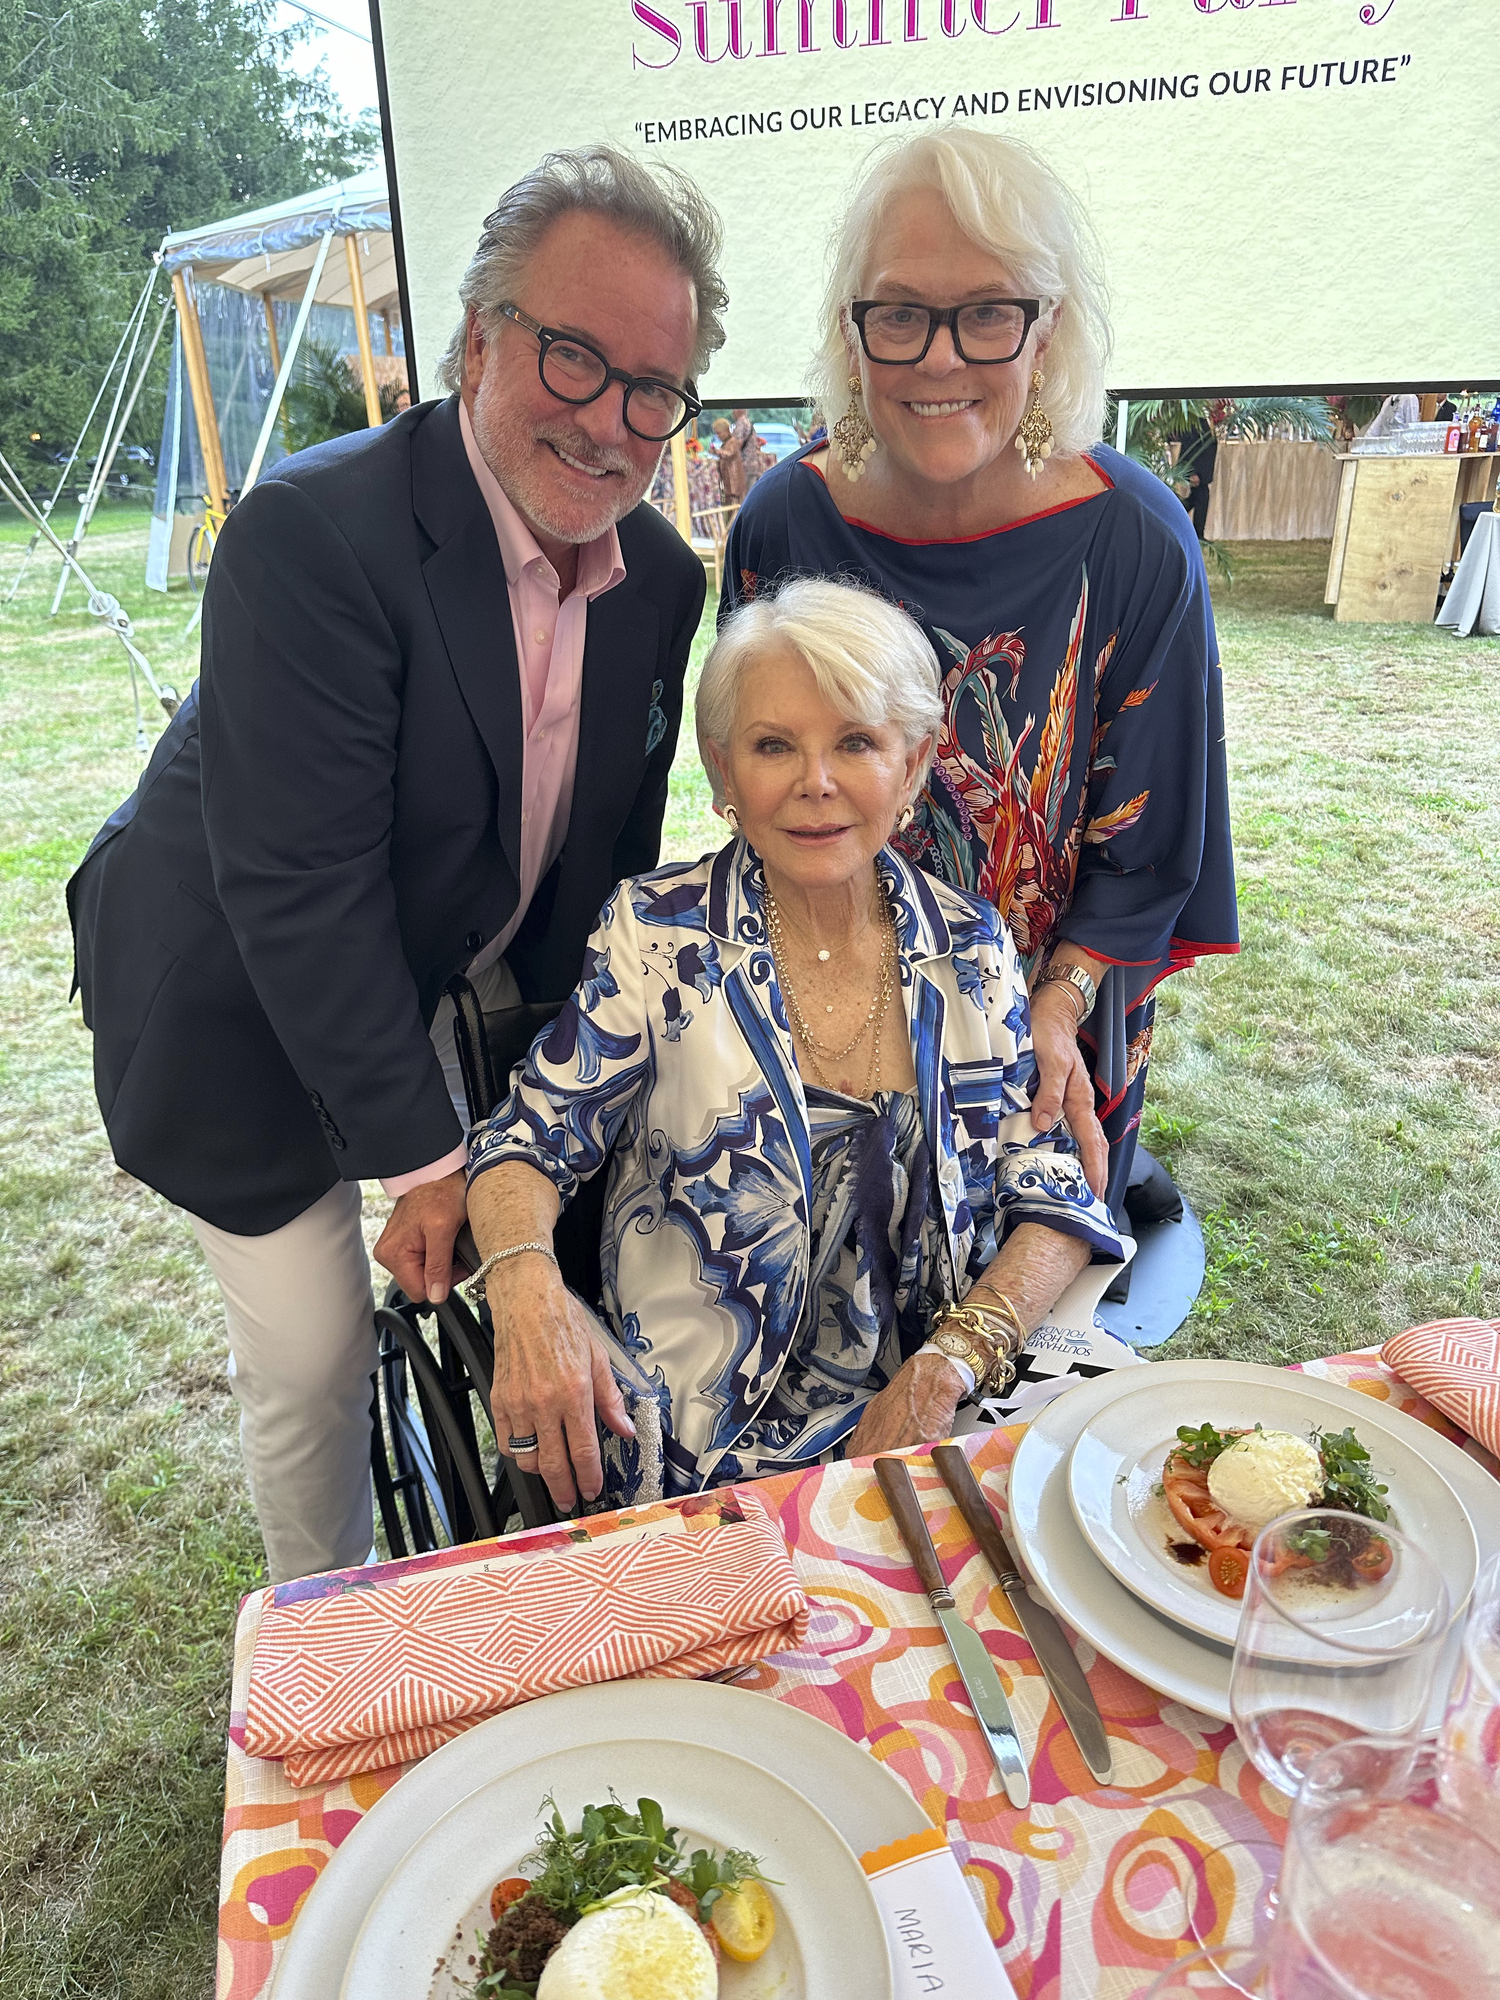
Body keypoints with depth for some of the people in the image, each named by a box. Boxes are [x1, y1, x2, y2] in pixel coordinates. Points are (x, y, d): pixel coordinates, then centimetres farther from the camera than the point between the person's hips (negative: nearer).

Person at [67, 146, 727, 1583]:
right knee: (313, 1350, 4)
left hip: (448, 963, 6)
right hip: (243, 1002, -5)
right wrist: (424, 1157, -22)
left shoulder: (660, 577, -7)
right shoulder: (311, 533, -28)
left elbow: (608, 853, -1)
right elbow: (298, 890, -28)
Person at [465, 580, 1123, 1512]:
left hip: (934, 1411, 4)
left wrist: (949, 1364, -14)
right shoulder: (658, 934, -4)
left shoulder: (972, 947, 2)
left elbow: (1058, 1194, 3)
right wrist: (527, 1286, -24)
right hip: (708, 1447, -3)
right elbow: (532, 1136, -1)